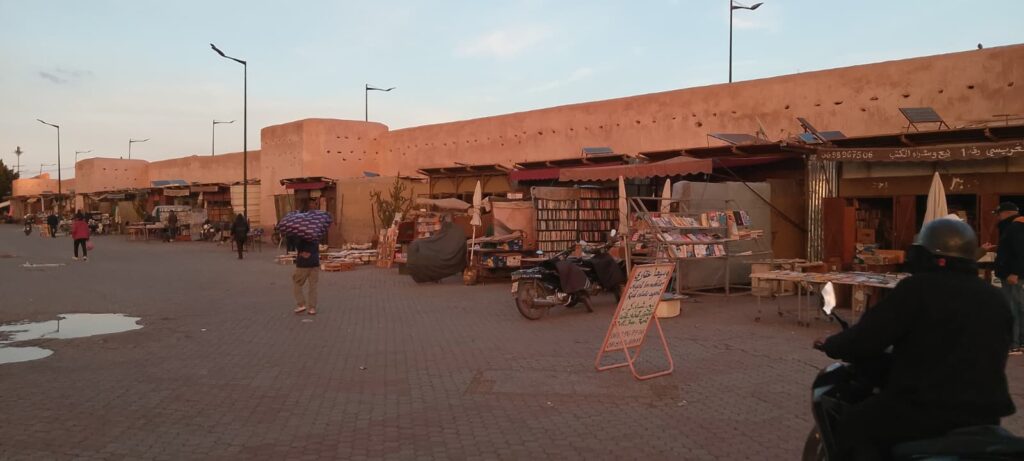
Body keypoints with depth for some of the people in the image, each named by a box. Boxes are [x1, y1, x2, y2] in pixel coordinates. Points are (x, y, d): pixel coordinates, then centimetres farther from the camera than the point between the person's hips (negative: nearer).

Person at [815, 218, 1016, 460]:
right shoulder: (996, 299, 10)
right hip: (984, 415, 8)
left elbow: (867, 337, -14)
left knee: (851, 428, 6)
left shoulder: (919, 288, -13)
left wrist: (830, 345, 4)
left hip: (928, 408, -8)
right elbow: (991, 356, 21)